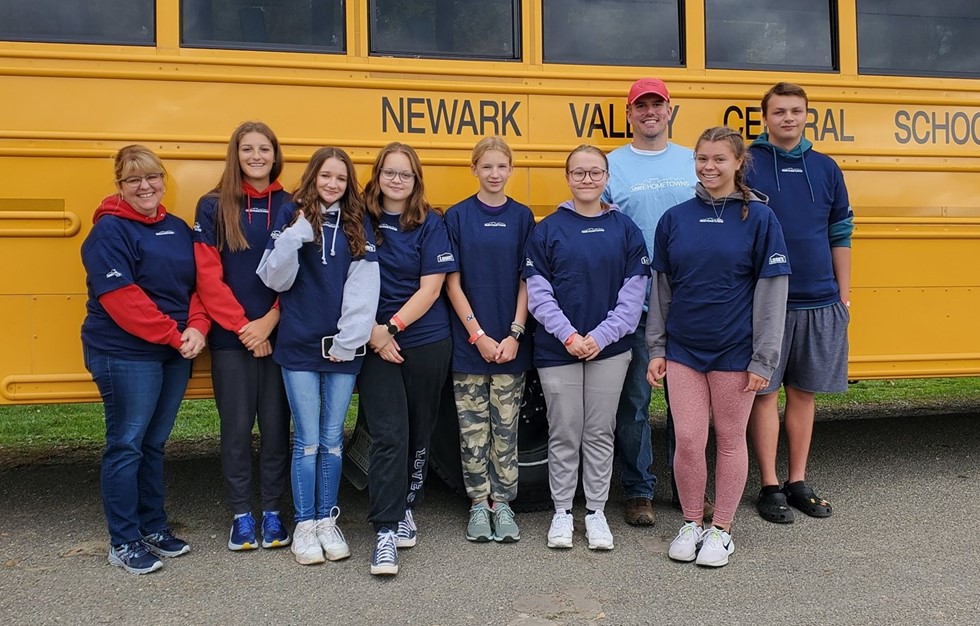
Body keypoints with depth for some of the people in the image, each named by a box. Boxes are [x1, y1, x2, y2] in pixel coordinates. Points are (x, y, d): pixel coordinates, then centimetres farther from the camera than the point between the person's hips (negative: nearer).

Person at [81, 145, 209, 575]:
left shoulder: (177, 228, 12)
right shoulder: (109, 231, -10)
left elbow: (198, 285, 10)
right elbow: (121, 299, -18)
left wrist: (197, 328, -8)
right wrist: (173, 335, -17)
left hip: (175, 353, 7)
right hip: (126, 354, -6)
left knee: (153, 443, 15)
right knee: (126, 445, 0)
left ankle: (153, 526, 27)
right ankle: (123, 543, 11)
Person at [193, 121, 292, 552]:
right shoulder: (213, 207, 0)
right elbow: (207, 277, -5)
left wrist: (270, 321, -11)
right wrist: (242, 326, -11)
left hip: (279, 335, 1)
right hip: (230, 338, -1)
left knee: (276, 424, 7)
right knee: (236, 426, 6)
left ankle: (272, 511, 21)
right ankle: (241, 515, 19)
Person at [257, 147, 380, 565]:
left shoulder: (357, 224, 6)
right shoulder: (292, 216, 2)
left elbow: (365, 287, -1)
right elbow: (274, 279, -4)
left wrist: (349, 340, -8)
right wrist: (293, 236, -17)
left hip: (342, 348, 2)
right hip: (299, 346, -2)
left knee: (332, 440, 8)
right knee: (307, 440, 1)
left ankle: (327, 521, 21)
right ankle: (304, 525, 14)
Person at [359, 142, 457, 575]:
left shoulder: (430, 223, 0)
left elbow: (431, 287, -6)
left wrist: (392, 327, -14)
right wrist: (372, 331, -11)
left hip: (426, 343, 1)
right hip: (375, 345, -1)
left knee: (419, 434, 11)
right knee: (389, 435, -9)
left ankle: (406, 509, 30)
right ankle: (386, 532, -4)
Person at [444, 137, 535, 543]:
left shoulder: (522, 217, 4)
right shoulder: (457, 217, 0)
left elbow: (527, 281, 2)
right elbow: (453, 282, -3)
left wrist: (515, 334, -8)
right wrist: (478, 335, -10)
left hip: (510, 343, 1)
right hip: (467, 341, -1)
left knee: (505, 428, 7)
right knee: (473, 429, 6)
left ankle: (501, 503, 18)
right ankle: (478, 504, 18)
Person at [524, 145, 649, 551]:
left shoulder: (624, 228, 3)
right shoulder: (548, 229, 0)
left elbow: (634, 290, -1)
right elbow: (538, 291, -4)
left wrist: (602, 336, -11)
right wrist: (568, 335, -14)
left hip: (609, 348, 1)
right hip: (557, 349, -1)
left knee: (600, 433, 9)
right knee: (564, 434, 7)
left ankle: (596, 511, 22)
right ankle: (562, 511, 21)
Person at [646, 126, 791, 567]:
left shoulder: (758, 217, -5)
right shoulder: (675, 218, 3)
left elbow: (772, 291, -6)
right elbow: (660, 288, 8)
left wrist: (763, 359, -9)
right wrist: (656, 349, 6)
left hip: (734, 350, -2)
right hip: (683, 349, 2)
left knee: (730, 439, 9)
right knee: (688, 439, 4)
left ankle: (721, 529, 24)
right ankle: (691, 523, 24)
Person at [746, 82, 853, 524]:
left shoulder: (826, 168, 10)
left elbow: (840, 235, 13)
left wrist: (843, 293, 10)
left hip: (819, 301, 4)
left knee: (803, 392, 11)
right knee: (764, 392, 2)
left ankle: (798, 482, 22)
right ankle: (770, 487, 13)